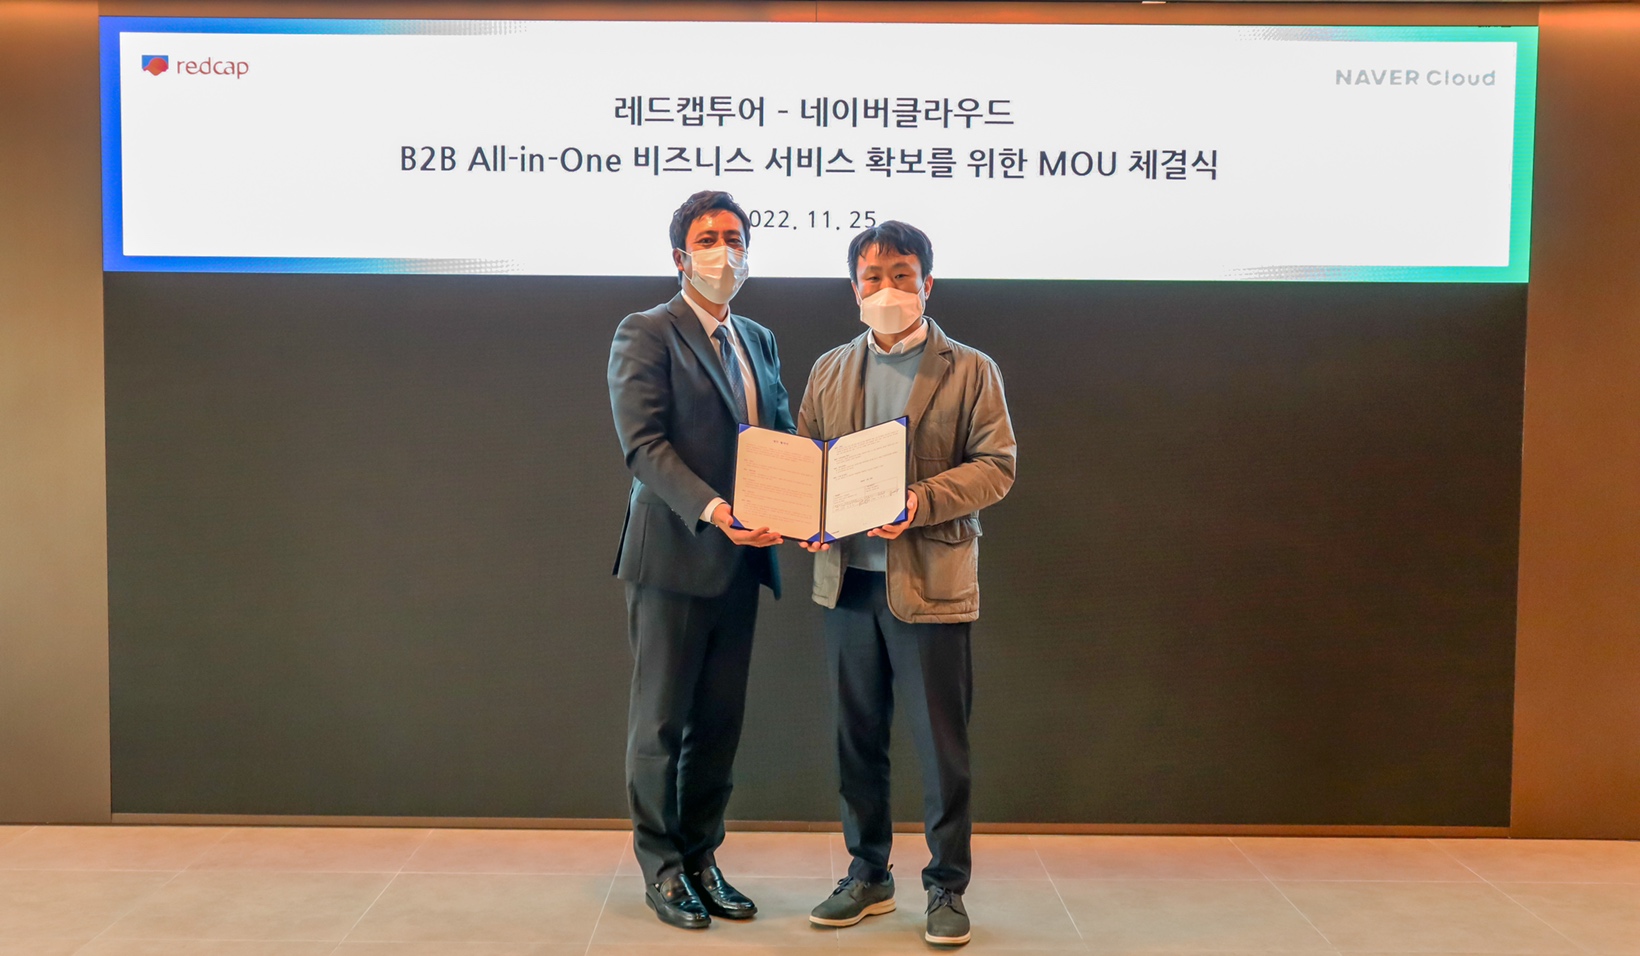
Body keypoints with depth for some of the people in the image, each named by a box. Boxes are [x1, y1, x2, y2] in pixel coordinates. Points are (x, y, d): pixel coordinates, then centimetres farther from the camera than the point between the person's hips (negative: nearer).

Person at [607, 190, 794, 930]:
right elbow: (643, 444, -15)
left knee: (719, 723, 11)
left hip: (740, 562, 6)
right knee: (661, 722, 5)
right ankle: (661, 867, 19)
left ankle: (701, 859, 24)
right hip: (674, 557, -6)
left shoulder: (760, 341, 16)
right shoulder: (645, 335, -5)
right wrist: (709, 509, -27)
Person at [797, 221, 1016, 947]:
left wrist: (921, 501, -20)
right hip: (847, 578, 4)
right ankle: (867, 876, 27)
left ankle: (946, 888, 16)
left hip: (930, 581, -4)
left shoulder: (970, 370, 1)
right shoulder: (830, 371, 13)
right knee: (856, 738, 12)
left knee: (940, 744, 2)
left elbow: (995, 465, -6)